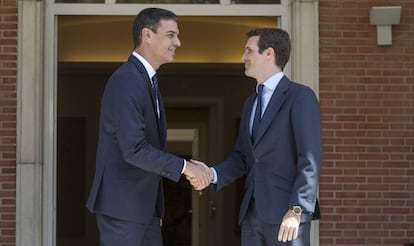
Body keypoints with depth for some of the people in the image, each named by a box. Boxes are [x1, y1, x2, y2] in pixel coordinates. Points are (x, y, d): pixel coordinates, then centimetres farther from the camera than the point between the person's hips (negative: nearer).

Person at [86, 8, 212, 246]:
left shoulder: (148, 80, 14)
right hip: (121, 204, -10)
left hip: (144, 205, 10)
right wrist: (184, 166, -20)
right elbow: (133, 149, -25)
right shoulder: (127, 81, -18)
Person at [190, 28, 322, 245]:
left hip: (285, 213, -7)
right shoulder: (251, 104, 20)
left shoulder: (300, 96, -4)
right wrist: (212, 174, -1)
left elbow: (310, 160, -12)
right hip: (253, 212, 8)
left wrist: (296, 210, -20)